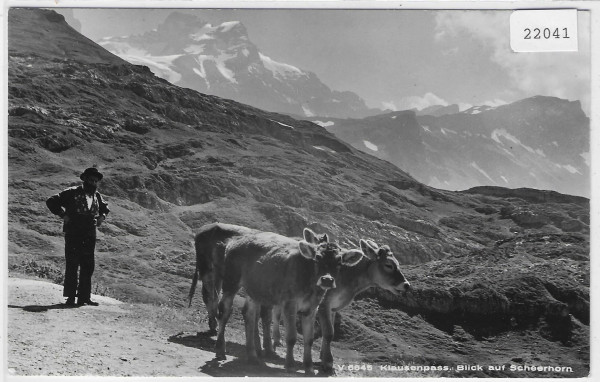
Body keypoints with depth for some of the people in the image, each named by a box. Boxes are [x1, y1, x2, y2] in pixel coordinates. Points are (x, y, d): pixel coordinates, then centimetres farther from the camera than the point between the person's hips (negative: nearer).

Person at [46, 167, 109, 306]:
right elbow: (51, 201, -4)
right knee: (72, 265, -6)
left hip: (90, 236, 6)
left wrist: (102, 216, 13)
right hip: (73, 234, -6)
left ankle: (84, 297, 12)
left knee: (88, 267, 6)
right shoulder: (72, 193, -3)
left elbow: (104, 207, 34)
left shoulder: (96, 196, 14)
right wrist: (63, 214, -11)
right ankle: (70, 297, -1)